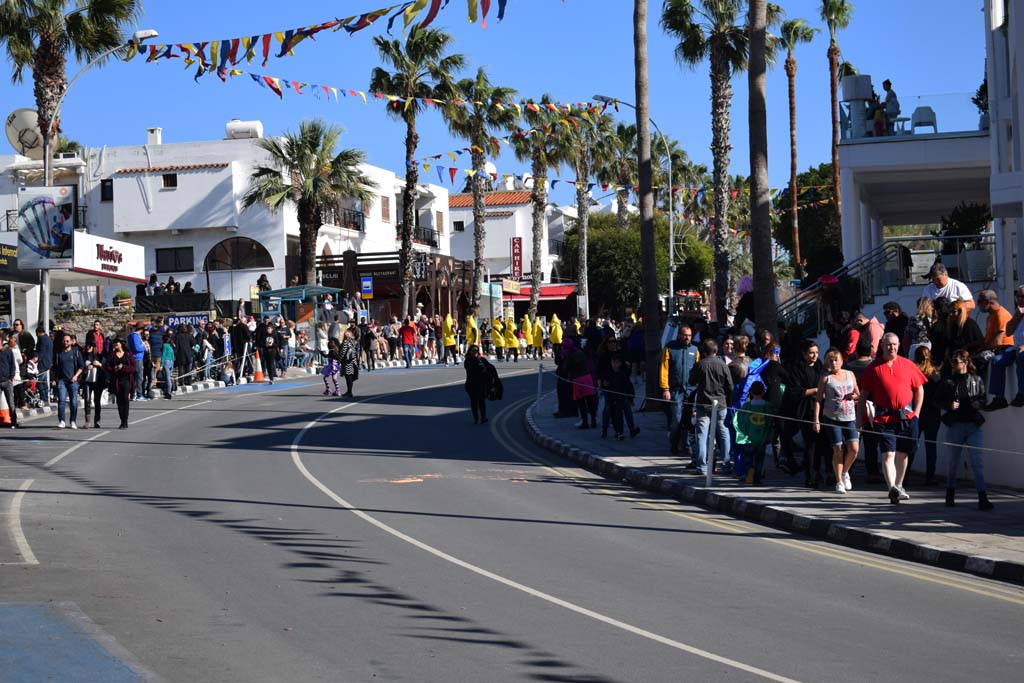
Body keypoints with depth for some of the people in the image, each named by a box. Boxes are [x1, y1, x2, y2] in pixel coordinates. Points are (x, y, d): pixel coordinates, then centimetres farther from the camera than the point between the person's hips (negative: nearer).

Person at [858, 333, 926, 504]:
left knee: (902, 454, 12)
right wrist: (863, 418, 2)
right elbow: (863, 395, 6)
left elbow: (919, 389, 12)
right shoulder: (873, 368, 2)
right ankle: (892, 488, -23)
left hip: (907, 417, 2)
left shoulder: (908, 365, 6)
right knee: (888, 454, -14)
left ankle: (898, 486, 29)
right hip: (883, 418, -2)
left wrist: (916, 412, 5)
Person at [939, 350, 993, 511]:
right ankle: (950, 494, 27)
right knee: (953, 460, 11)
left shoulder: (976, 380, 5)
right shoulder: (949, 381, 7)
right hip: (955, 424, 1)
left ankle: (982, 497, -12)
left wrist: (974, 404, -16)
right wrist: (949, 405, -11)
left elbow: (982, 400, 4)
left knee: (977, 461, -9)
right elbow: (941, 401, 9)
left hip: (973, 425, -1)